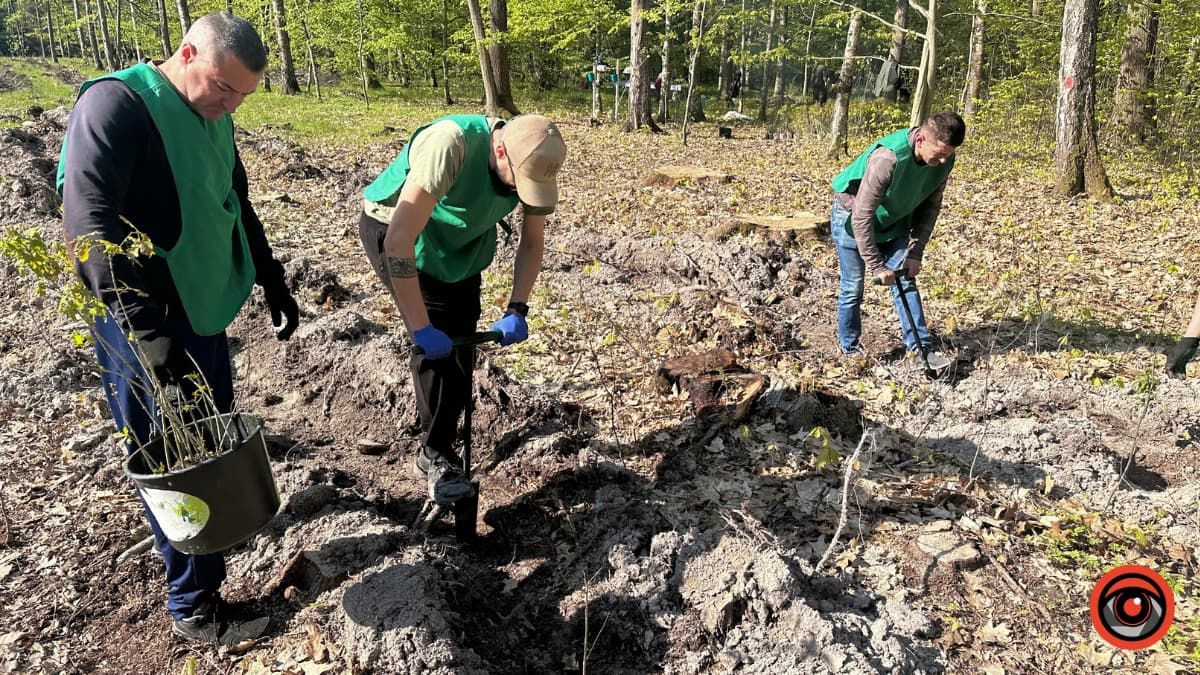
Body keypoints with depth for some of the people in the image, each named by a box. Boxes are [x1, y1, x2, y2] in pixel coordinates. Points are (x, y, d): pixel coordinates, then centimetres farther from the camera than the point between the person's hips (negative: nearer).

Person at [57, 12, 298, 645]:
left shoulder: (214, 119, 9)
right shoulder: (116, 103, -17)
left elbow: (238, 210, 21)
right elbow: (88, 220, -27)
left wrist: (272, 282, 21)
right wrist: (144, 324, -33)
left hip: (205, 313, 8)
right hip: (147, 329, -7)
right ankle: (193, 605, 15)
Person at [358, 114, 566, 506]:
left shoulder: (534, 163, -20)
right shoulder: (452, 144, -39)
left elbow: (532, 244, -6)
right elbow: (399, 240, -40)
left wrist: (516, 311, -16)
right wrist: (420, 327, -37)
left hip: (458, 241, 6)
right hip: (393, 228, -5)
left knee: (460, 339, 4)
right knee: (437, 342, -16)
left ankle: (437, 449, 23)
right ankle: (436, 454, 1)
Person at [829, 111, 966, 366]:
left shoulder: (944, 160, -19)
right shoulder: (887, 158, -39)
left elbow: (930, 206, -4)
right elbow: (862, 217, -34)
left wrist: (915, 253, -9)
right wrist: (877, 266, -30)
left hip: (893, 220, 5)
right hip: (852, 218, -5)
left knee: (905, 280, 0)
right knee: (853, 287, 0)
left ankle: (922, 348, 3)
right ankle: (850, 349, 17)